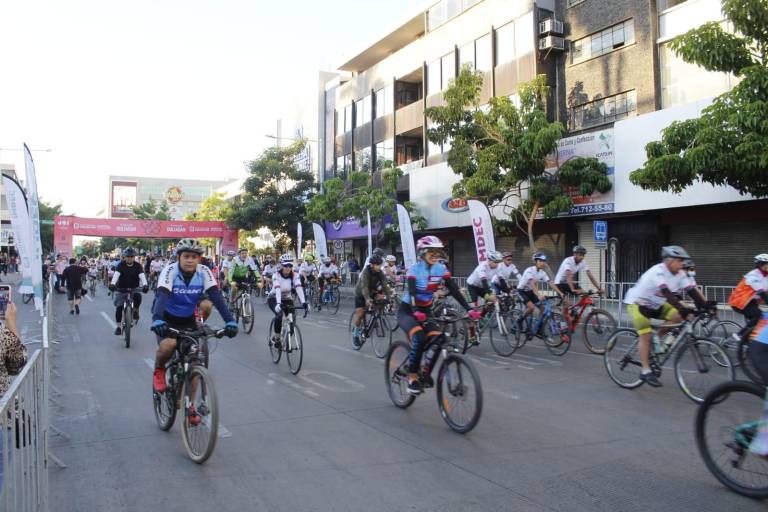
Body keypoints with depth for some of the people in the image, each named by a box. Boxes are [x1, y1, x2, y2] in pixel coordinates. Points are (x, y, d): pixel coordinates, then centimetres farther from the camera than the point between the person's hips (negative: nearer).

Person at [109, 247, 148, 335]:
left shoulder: (137, 265, -10)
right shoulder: (121, 265, -12)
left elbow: (142, 275, -24)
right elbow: (116, 274, -27)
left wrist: (145, 285, -44)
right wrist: (112, 284, -46)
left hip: (133, 288, 0)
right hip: (121, 289, 0)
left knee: (138, 296, -31)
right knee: (119, 307, -6)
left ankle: (135, 311, -3)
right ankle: (118, 326, 6)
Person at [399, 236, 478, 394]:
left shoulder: (441, 269, -6)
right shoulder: (414, 269, -18)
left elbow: (454, 290, -13)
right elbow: (411, 292, -32)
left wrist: (469, 309, -26)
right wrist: (416, 312, -51)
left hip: (426, 310, 5)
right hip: (407, 310, -5)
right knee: (419, 338, -31)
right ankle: (412, 378, -16)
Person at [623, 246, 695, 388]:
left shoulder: (680, 274, -6)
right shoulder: (658, 271, -29)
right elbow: (667, 294, -41)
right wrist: (684, 310, -50)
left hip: (655, 305, 7)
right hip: (637, 303, -7)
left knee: (678, 316, -14)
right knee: (646, 336, -12)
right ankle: (646, 372, -3)